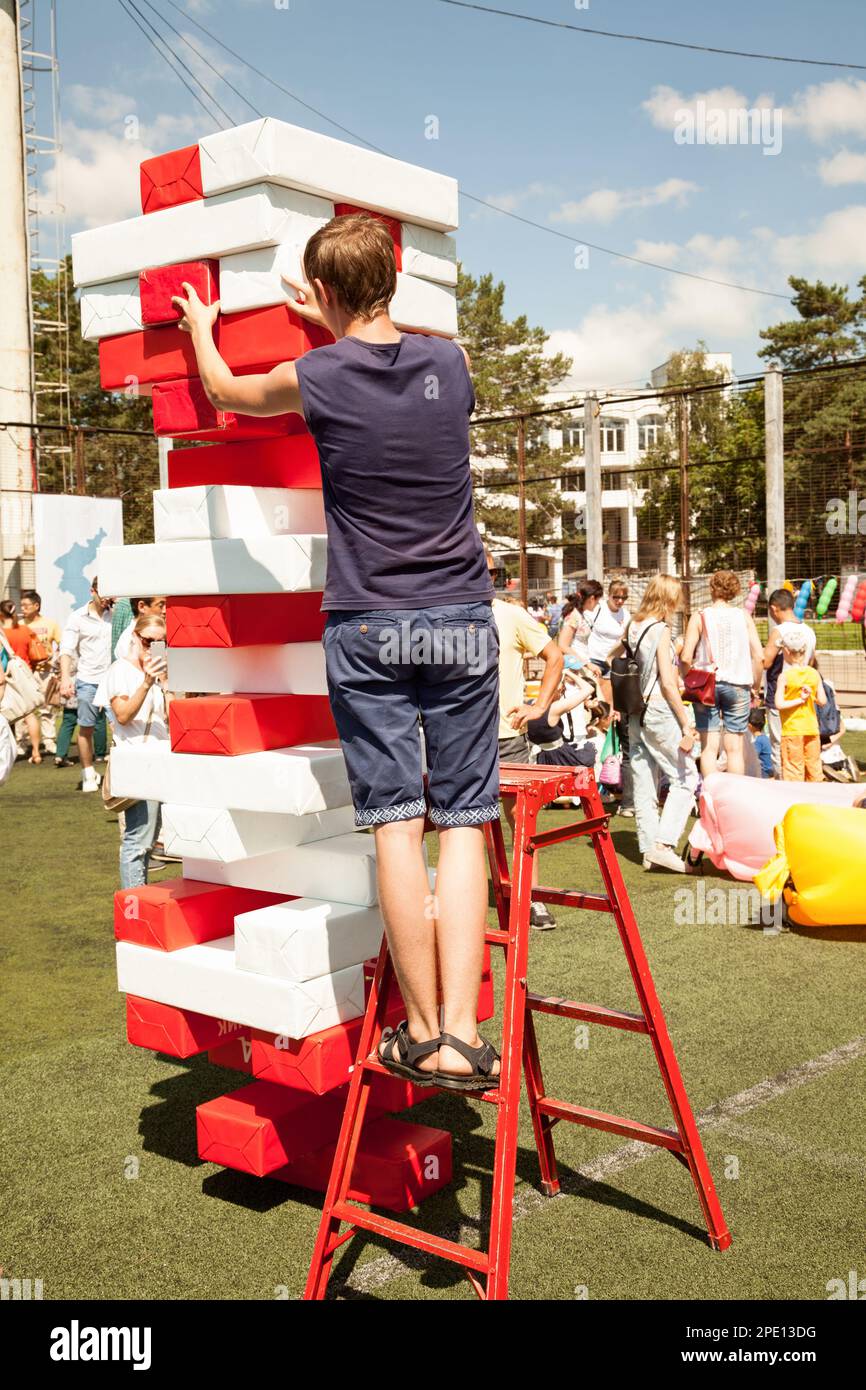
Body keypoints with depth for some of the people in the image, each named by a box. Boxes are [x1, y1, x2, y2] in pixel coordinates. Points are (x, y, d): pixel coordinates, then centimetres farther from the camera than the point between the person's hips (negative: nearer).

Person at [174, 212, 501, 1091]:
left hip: (367, 628, -2)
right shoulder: (448, 362, 6)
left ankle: (422, 1034, 4)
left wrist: (200, 327, 40)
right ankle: (463, 1035, -3)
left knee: (396, 824, 0)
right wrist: (342, 330, 40)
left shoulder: (316, 379, -2)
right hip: (462, 621, 2)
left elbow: (226, 392, 21)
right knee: (462, 823, 1)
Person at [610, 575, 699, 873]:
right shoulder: (661, 630, -12)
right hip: (659, 711, -8)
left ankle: (649, 849, 14)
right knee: (686, 779, 0)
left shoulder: (632, 627, 9)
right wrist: (686, 725, -14)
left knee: (644, 783, 10)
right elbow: (668, 683, -15)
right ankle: (664, 844, -9)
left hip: (635, 712, 8)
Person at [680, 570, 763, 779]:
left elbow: (686, 658, -8)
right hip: (738, 685, 1)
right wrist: (755, 687, 8)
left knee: (709, 747, 3)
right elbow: (759, 656, -3)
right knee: (735, 748, 6)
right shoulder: (744, 616, 2)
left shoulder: (699, 617, -1)